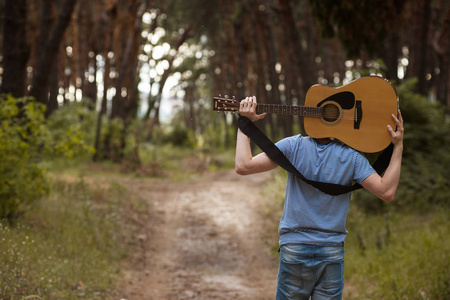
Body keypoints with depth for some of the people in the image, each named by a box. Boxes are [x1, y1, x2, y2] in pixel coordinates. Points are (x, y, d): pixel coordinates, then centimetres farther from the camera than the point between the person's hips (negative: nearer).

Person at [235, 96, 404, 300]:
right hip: (332, 253, 1)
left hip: (293, 251, 0)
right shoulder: (351, 156, -6)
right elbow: (387, 192, -10)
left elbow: (243, 166, -12)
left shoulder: (293, 146, -8)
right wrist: (398, 146, -5)